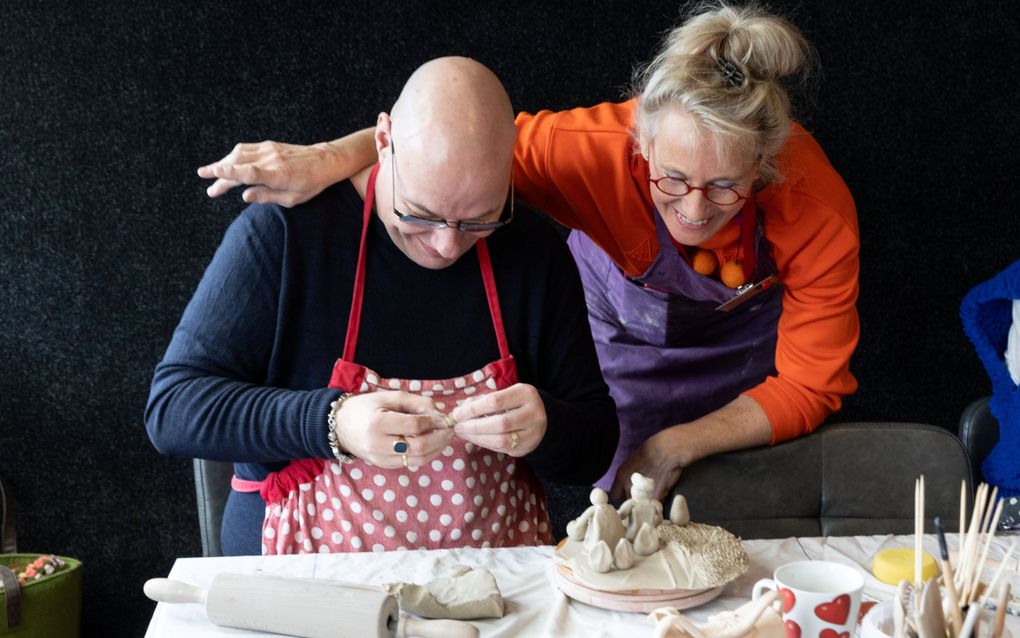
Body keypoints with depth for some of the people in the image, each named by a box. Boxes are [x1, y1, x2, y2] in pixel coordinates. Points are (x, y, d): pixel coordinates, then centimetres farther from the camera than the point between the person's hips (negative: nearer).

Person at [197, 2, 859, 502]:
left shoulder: (820, 207, -33)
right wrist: (332, 158, -41)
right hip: (616, 349, 0)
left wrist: (674, 447, -30)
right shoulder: (602, 146, -37)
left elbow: (810, 385, -23)